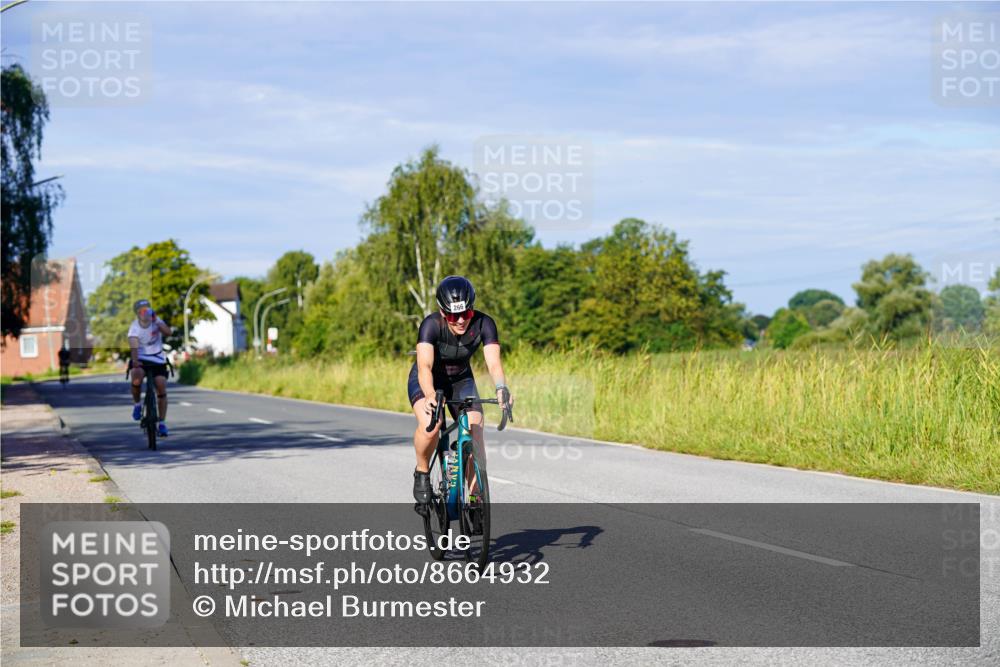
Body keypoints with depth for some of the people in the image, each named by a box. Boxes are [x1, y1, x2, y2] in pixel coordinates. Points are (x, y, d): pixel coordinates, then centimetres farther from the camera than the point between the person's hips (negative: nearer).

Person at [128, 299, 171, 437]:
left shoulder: (156, 321, -7)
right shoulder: (134, 327, -13)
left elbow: (168, 332, -24)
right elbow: (134, 346, -26)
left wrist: (157, 323, -37)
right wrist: (135, 360, -44)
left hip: (158, 360, 2)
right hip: (140, 359, -2)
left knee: (162, 390, -8)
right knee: (136, 379, -33)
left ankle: (162, 423, 3)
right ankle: (137, 404, -4)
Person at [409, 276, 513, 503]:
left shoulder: (484, 324, -24)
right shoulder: (431, 325, -31)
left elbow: (494, 362, -33)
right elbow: (425, 366, -43)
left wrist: (501, 388, -54)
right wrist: (430, 395, -62)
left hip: (461, 380, 3)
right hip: (427, 381, -3)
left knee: (475, 432, -18)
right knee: (430, 425, -32)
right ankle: (422, 473, -4)